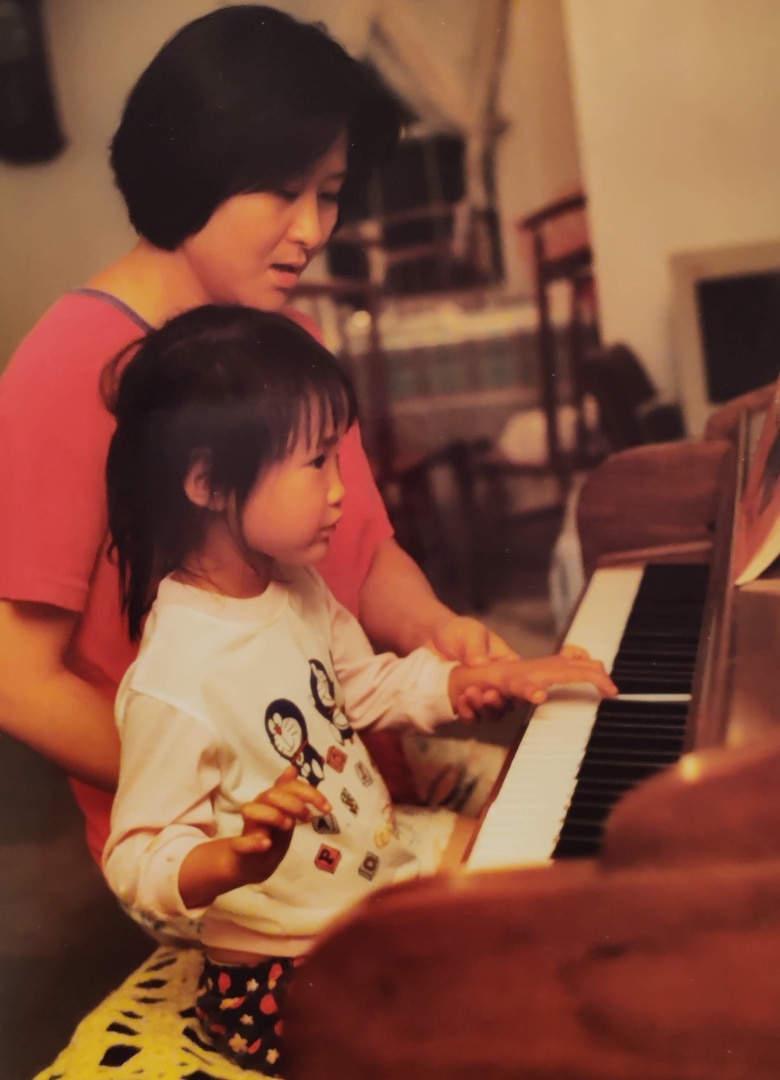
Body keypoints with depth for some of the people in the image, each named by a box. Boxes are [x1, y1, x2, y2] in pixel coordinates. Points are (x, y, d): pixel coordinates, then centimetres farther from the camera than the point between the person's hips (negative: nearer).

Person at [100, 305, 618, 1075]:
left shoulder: (293, 587, -3)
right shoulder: (172, 682, -30)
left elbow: (371, 687, 11)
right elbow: (134, 866, -24)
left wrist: (497, 677, 3)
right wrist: (239, 858, -42)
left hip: (390, 857, 8)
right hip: (291, 970, -8)